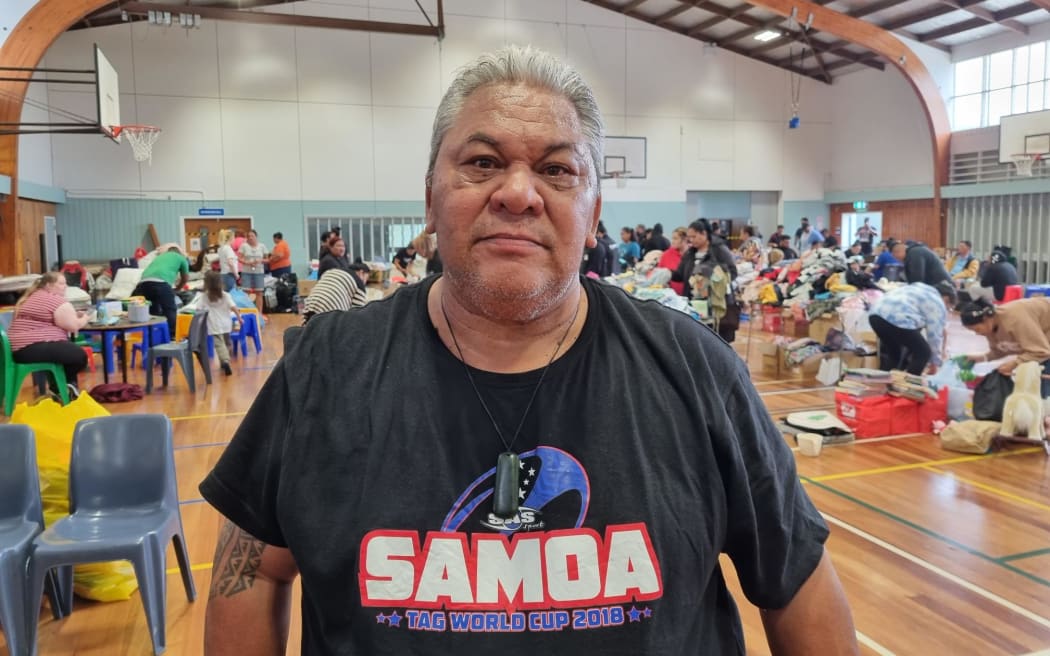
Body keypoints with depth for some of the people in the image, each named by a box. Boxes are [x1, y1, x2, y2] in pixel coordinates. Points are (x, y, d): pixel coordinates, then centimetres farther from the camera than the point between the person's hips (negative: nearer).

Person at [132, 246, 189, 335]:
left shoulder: (159, 256, 40)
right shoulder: (181, 257, 28)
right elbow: (185, 278, 39)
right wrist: (177, 288, 58)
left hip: (144, 282, 5)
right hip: (161, 282, -5)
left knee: (153, 311, 19)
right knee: (170, 310, 8)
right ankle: (172, 335, 5)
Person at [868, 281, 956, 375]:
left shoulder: (920, 290, 36)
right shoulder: (938, 304, 15)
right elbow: (935, 335, 15)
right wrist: (934, 363, 26)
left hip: (875, 313, 8)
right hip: (896, 319, -8)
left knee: (894, 353, 27)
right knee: (923, 352, 11)